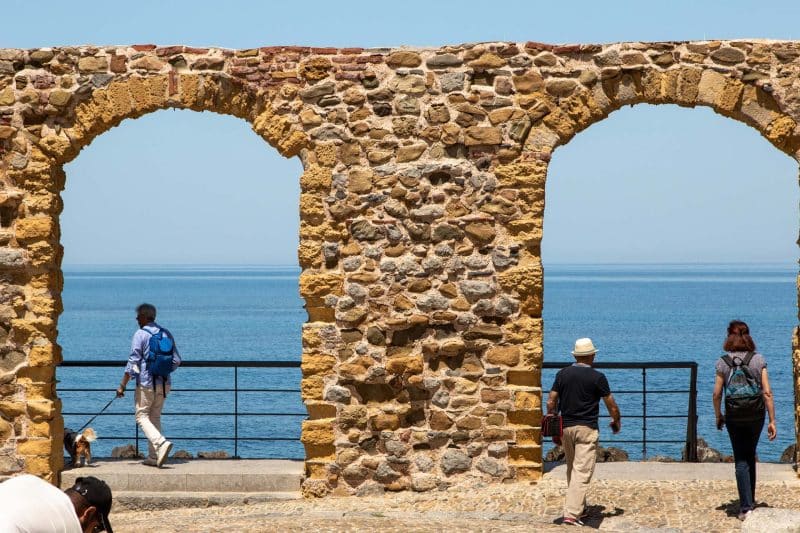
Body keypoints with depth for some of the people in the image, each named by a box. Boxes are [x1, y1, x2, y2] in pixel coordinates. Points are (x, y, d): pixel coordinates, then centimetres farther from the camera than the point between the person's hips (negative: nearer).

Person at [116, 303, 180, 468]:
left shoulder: (141, 334, -9)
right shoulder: (166, 334, 9)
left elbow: (133, 361, -13)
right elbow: (176, 360, 10)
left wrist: (122, 385, -9)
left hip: (146, 383, -6)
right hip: (164, 383, 6)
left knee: (142, 416, 2)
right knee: (155, 417, 14)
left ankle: (161, 443, -21)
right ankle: (153, 457, 12)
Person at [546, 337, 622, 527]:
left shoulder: (562, 374, 4)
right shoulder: (597, 377, -7)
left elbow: (551, 403, 4)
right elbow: (611, 405, 0)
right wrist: (617, 422, 20)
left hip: (565, 427, 5)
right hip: (587, 429, -5)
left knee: (572, 470, 19)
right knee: (582, 473, -7)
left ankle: (579, 507, 30)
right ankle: (571, 514, -16)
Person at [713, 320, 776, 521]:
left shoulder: (723, 362, -7)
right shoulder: (759, 360, -6)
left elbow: (717, 394, -6)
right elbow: (767, 393, -8)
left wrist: (718, 416, 10)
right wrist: (772, 421, -4)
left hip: (733, 417, -1)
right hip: (756, 416, 1)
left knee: (741, 461, 6)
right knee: (750, 456, 21)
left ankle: (746, 506, -2)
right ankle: (749, 499, 31)